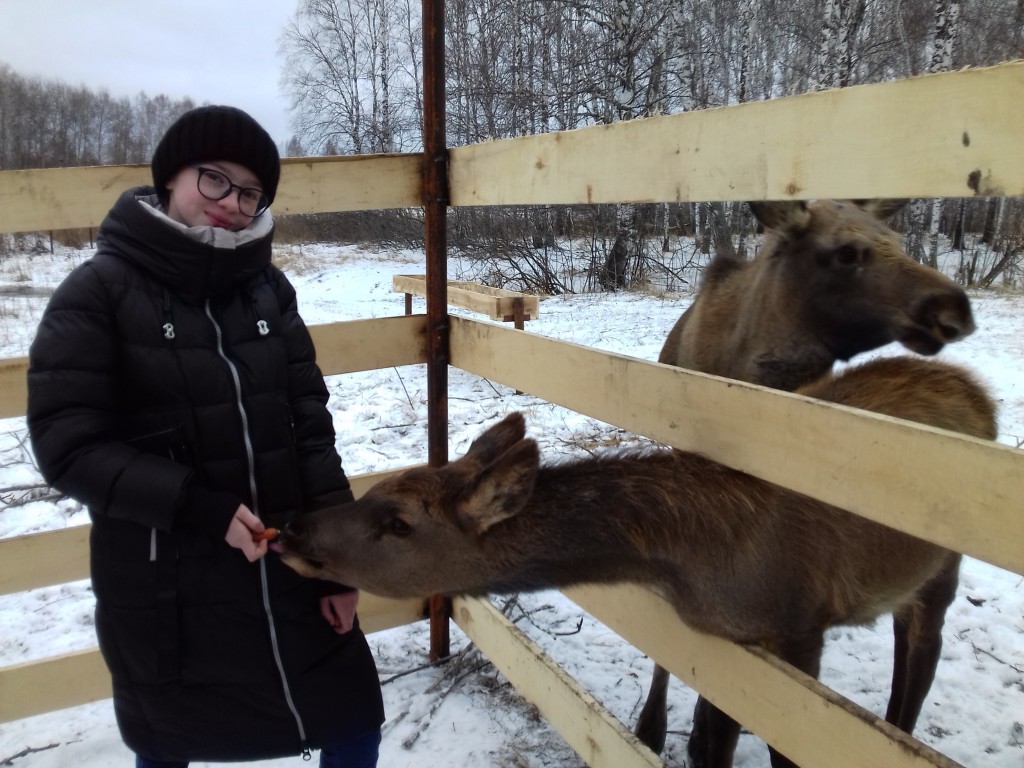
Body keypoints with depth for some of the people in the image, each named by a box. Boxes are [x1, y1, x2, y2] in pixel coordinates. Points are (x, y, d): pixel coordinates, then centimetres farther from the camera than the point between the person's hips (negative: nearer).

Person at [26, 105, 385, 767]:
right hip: (165, 593, -3)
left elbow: (310, 424, 1)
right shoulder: (98, 292, -9)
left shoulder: (267, 287, 2)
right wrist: (199, 507, -22)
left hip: (288, 569, 3)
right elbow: (69, 446, -12)